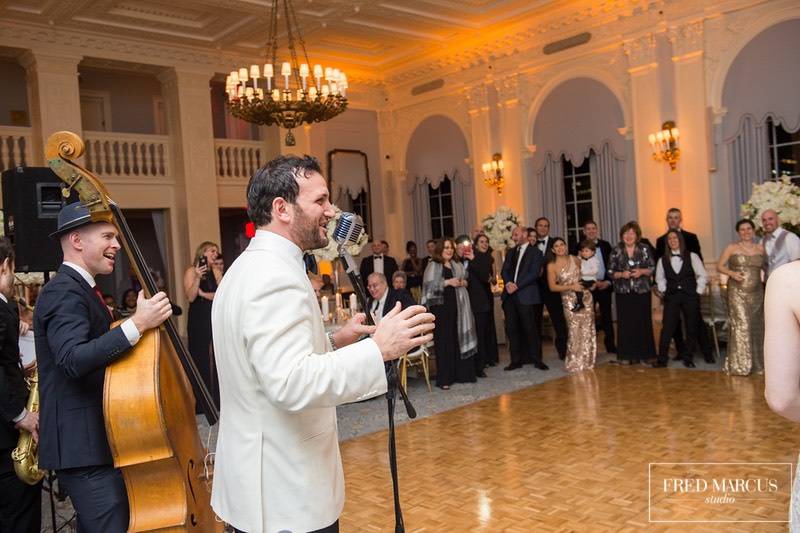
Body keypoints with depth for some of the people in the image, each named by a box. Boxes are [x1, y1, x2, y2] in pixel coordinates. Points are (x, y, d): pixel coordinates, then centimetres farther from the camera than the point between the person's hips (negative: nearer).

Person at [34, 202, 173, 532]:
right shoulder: (64, 293, -16)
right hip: (83, 445, -11)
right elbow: (72, 360, -33)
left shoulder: (79, 289, 17)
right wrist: (137, 324, -38)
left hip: (91, 441, 11)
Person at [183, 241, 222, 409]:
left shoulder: (216, 271, 10)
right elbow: (190, 297, -10)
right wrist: (198, 277, -19)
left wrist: (205, 294, -8)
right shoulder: (191, 271, 0)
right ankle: (201, 403, 5)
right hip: (198, 321, -3)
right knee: (200, 359, -2)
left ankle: (217, 398, 9)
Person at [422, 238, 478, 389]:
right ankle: (444, 379, 2)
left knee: (459, 339, 5)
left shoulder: (458, 265, 15)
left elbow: (467, 279, 22)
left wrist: (463, 282, 0)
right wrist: (447, 282, -16)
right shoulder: (433, 266, -1)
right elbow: (429, 285, -11)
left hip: (457, 306, 5)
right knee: (444, 342, -3)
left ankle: (461, 374, 16)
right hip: (441, 306, -5)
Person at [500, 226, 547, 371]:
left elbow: (534, 273, -9)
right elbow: (504, 271, 11)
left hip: (526, 295, -5)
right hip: (510, 295, 5)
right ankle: (516, 360, 12)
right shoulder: (510, 253, 20)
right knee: (511, 329, 5)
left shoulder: (535, 252, 1)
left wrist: (517, 285, -15)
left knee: (531, 329, -2)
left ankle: (537, 360, 7)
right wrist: (508, 283, -10)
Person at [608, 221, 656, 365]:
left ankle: (643, 354, 13)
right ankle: (627, 355, 8)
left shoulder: (645, 249, 2)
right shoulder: (616, 251, 2)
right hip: (623, 293, 0)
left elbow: (652, 268, 3)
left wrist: (642, 271, -15)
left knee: (643, 323, 1)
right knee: (625, 323, -1)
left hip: (642, 292, 0)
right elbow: (610, 272, 3)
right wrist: (621, 274, -15)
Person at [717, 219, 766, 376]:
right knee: (741, 325, -9)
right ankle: (740, 365, -3)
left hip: (756, 292, 4)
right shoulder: (732, 248, 2)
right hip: (737, 292, -4)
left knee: (756, 327, 6)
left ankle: (757, 363, 18)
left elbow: (766, 267, 19)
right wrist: (732, 273, -15)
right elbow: (719, 266, 2)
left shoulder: (760, 248, 11)